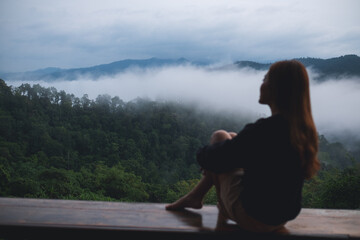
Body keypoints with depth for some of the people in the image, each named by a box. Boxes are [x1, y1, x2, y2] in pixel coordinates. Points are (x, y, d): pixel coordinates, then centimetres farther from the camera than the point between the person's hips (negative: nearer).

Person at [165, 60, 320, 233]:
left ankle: (223, 211, 22)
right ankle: (195, 197, 30)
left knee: (219, 136, 7)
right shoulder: (305, 130, -5)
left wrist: (202, 154, 7)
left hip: (253, 219, -7)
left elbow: (217, 159, -15)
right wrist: (236, 140, 16)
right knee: (231, 138, 17)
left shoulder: (261, 130, -29)